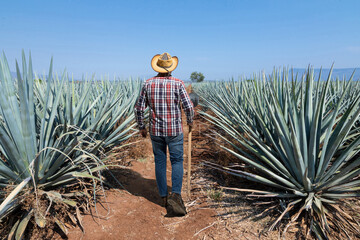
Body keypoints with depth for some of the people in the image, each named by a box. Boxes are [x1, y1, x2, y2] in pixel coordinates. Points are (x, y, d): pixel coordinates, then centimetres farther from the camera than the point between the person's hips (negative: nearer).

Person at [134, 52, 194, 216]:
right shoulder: (178, 83, -8)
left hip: (155, 131, 2)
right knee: (177, 162, 9)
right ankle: (176, 195, -6)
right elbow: (188, 107, -11)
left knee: (160, 162, 15)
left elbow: (139, 108, 0)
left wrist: (141, 127, 13)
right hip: (174, 130, -2)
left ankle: (164, 196, 25)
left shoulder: (148, 84, -1)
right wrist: (190, 121, 9)